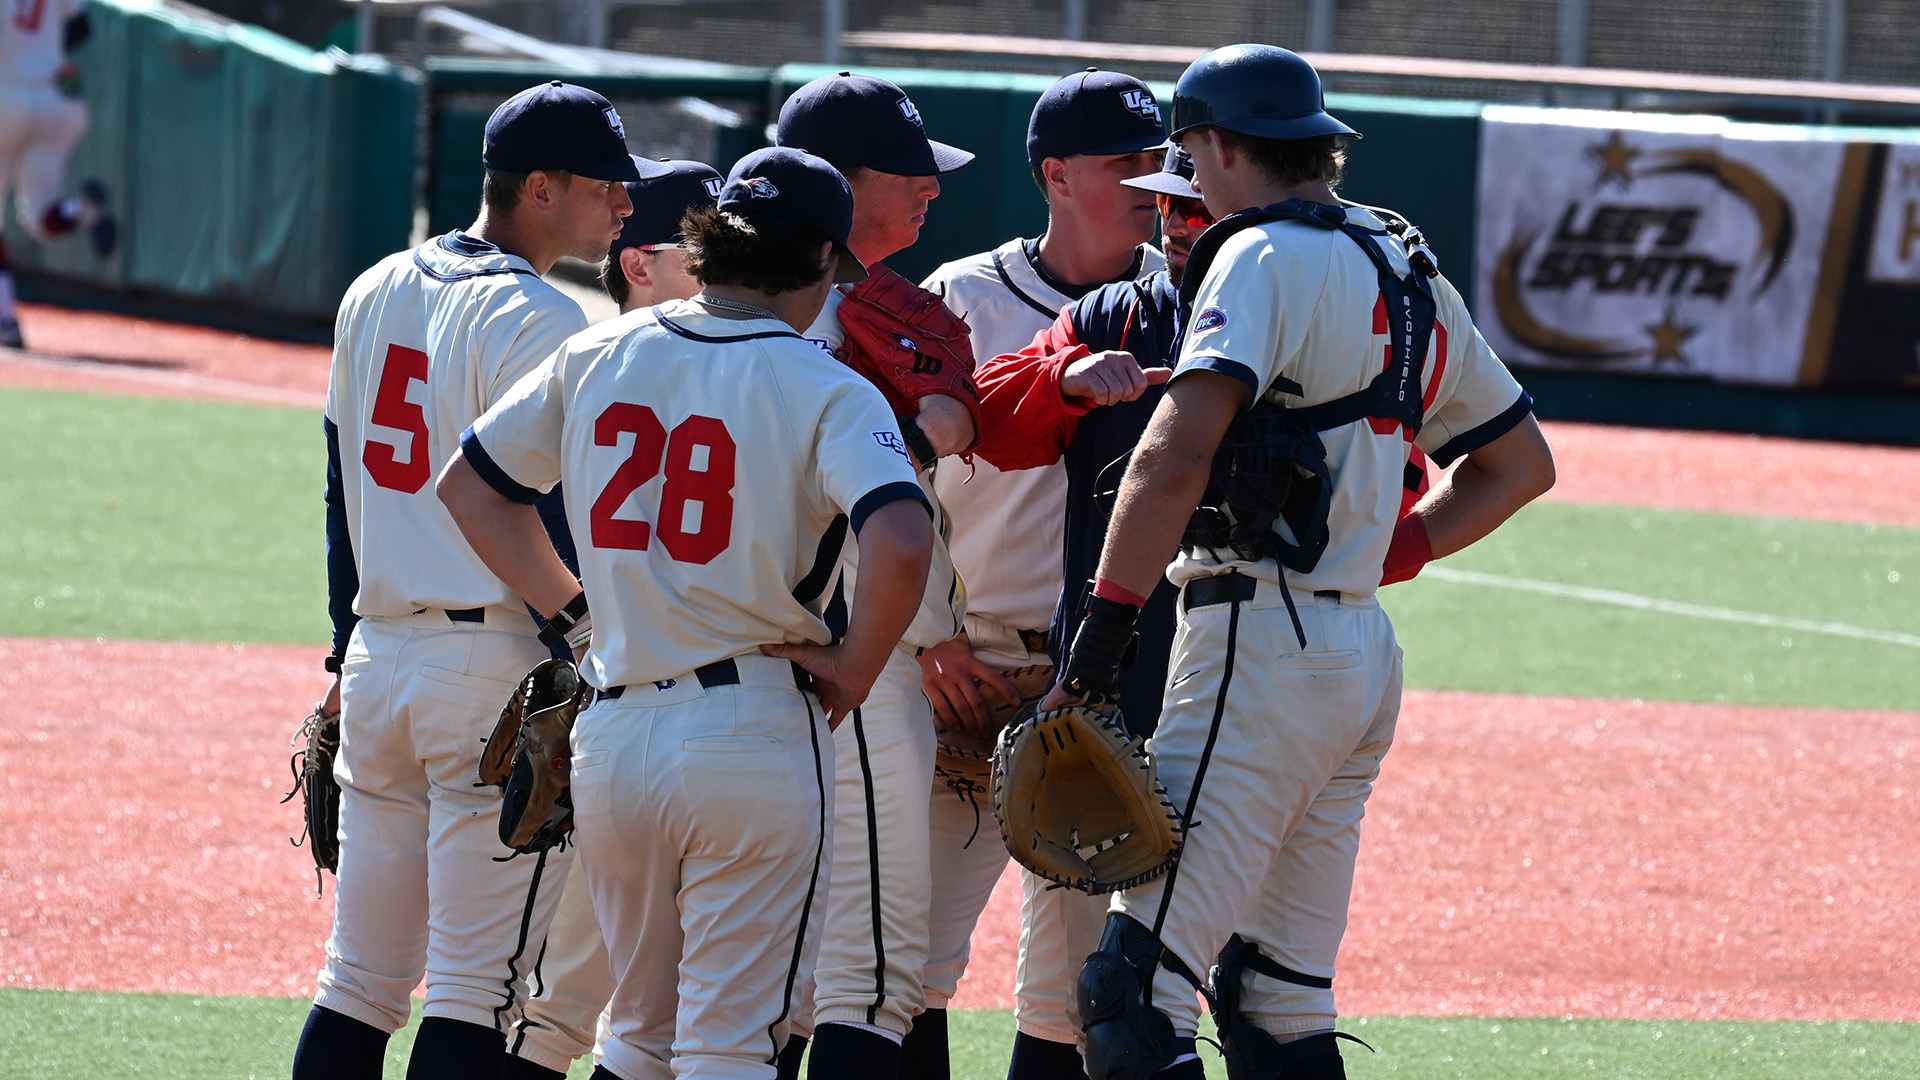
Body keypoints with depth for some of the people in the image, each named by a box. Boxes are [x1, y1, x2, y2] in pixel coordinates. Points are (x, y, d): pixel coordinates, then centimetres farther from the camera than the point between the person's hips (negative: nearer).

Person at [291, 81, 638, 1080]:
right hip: (498, 664, -7)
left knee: (360, 981, 12)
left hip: (379, 653, 8)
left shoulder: (375, 294, 13)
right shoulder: (537, 322, -12)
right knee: (475, 994, -6)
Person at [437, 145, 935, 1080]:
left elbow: (467, 485, 17)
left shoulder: (597, 356, 7)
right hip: (754, 737, -5)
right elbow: (900, 543, -24)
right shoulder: (824, 392, -8)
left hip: (610, 735, 5)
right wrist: (854, 668, -8)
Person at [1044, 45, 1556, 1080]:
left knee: (1134, 993, -13)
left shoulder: (1265, 256, -9)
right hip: (1363, 654, 9)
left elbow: (1176, 456, -22)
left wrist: (1104, 625, -20)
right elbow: (1521, 462, 27)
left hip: (1262, 644, -9)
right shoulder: (1411, 278, 18)